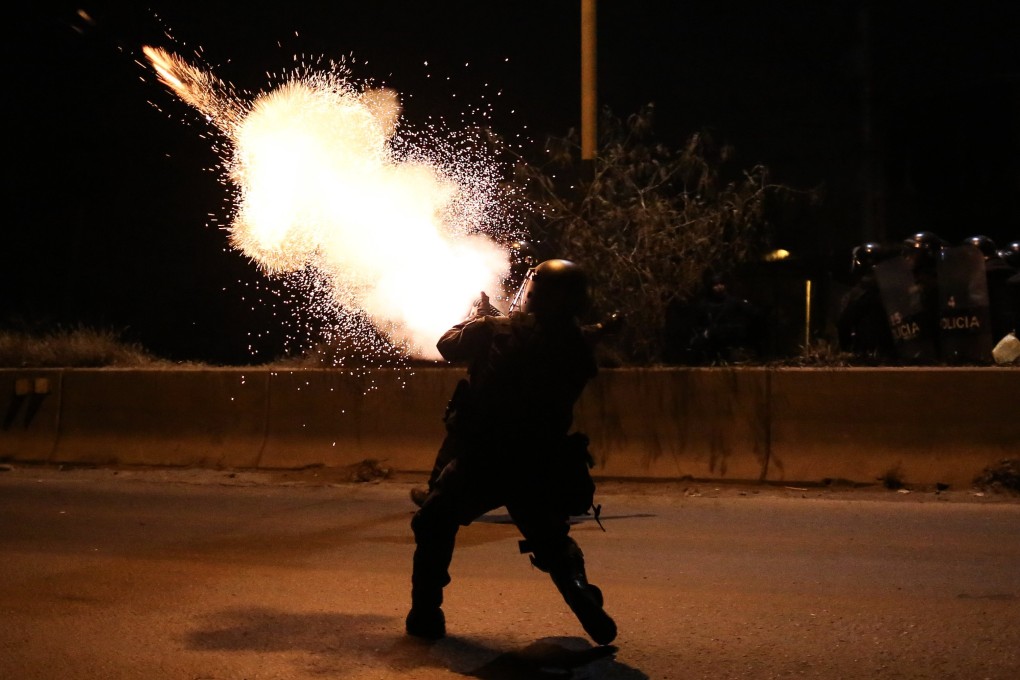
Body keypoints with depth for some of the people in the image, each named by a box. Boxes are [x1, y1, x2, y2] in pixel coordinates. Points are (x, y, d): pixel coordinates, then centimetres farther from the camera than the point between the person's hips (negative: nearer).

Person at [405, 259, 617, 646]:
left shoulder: (496, 331, -8)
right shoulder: (578, 351, 0)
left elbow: (447, 345, 8)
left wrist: (479, 317, 26)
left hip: (481, 463, -2)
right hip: (541, 468, 3)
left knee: (434, 527, 21)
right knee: (553, 543, 24)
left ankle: (426, 616, 18)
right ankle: (584, 599, -1)